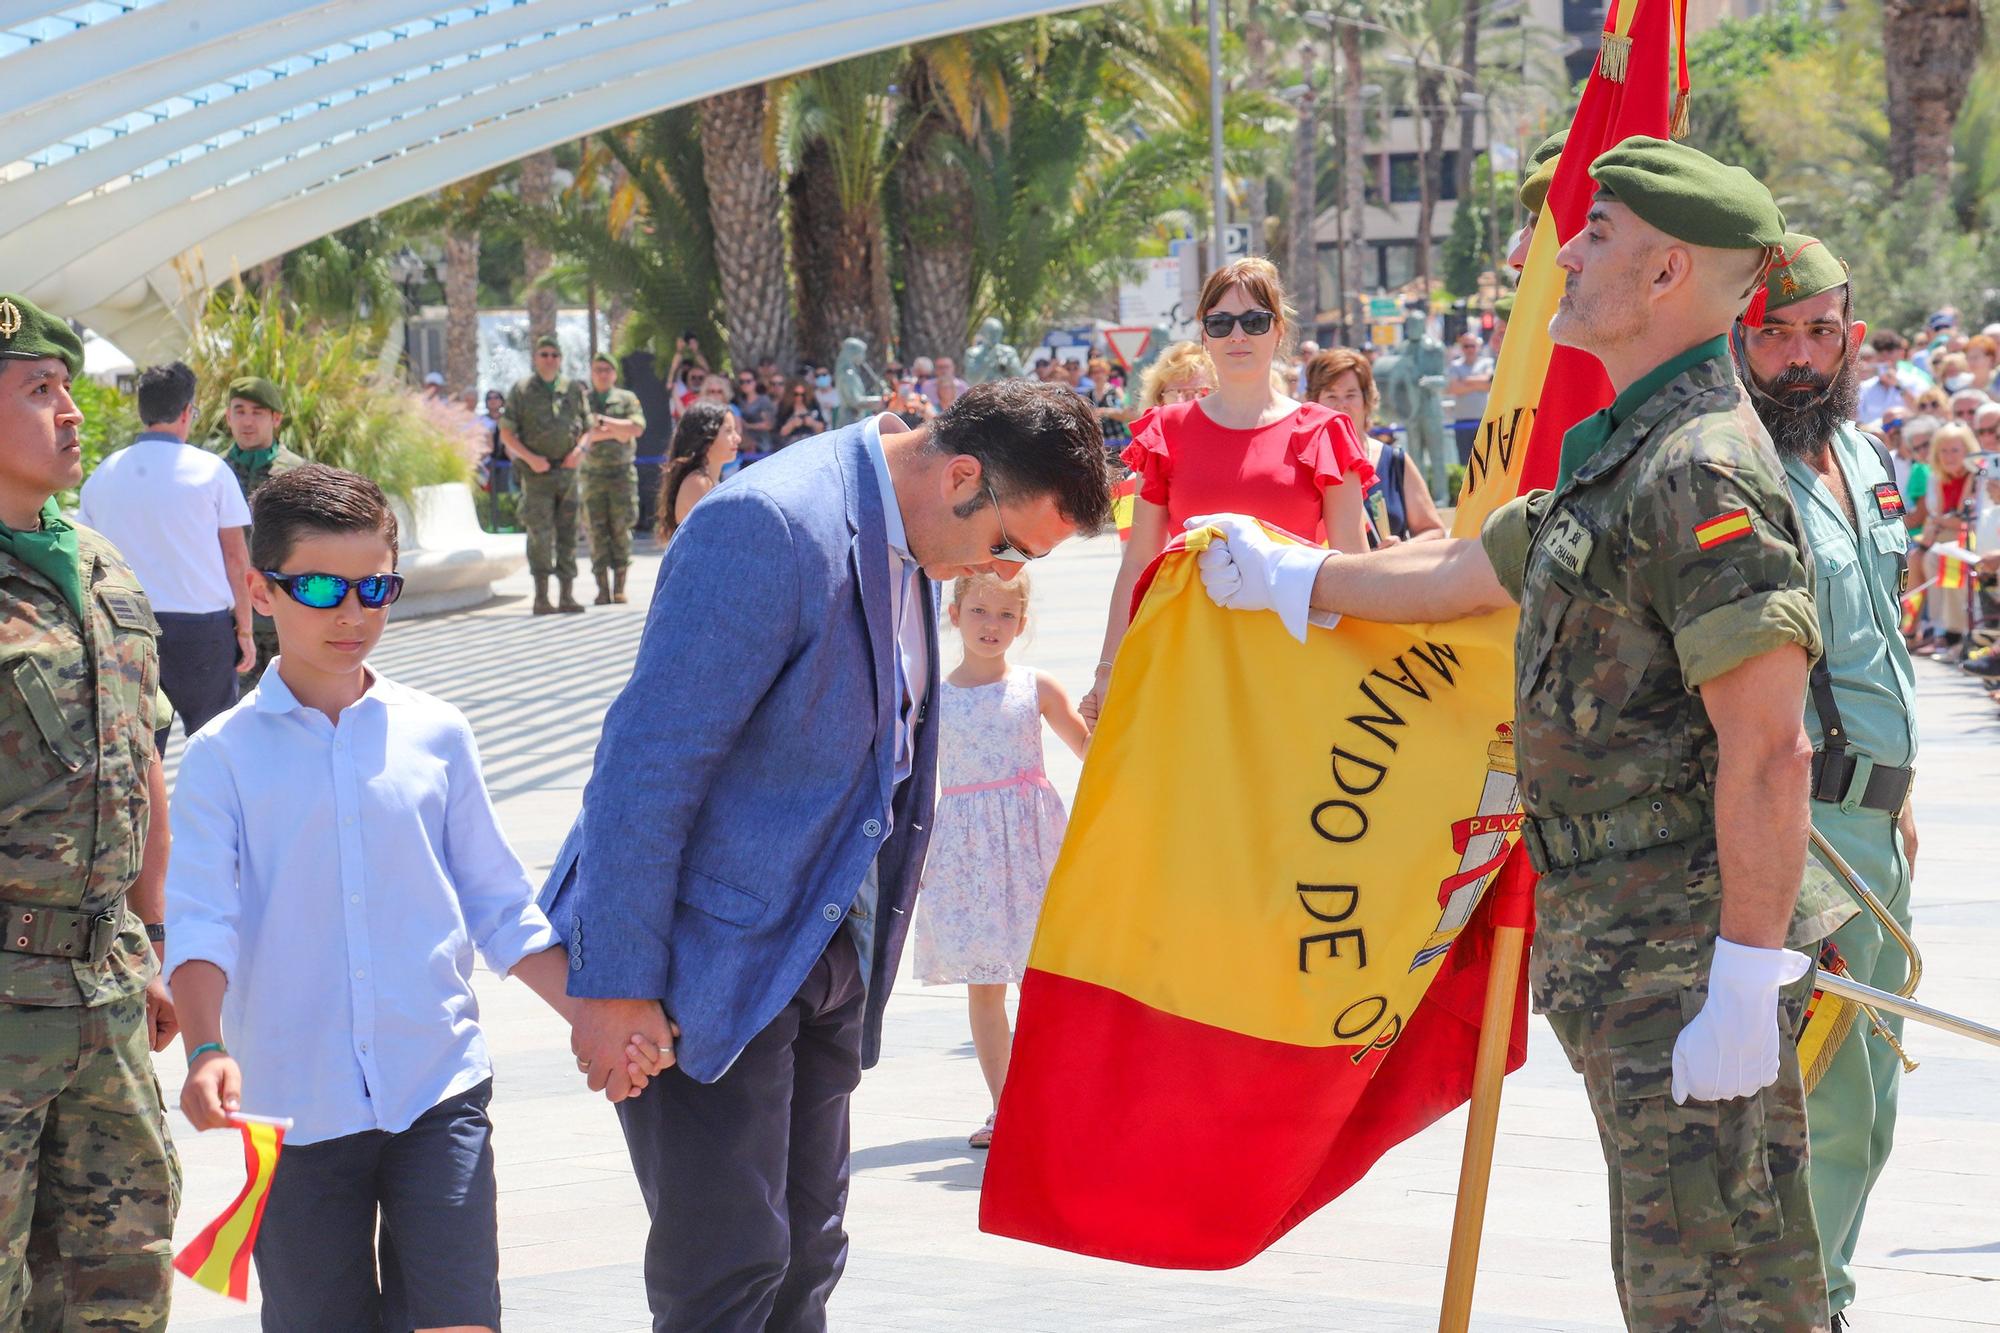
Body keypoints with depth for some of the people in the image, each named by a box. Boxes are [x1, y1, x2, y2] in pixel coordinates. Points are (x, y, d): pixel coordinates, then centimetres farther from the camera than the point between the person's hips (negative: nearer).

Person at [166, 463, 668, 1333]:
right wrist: (206, 1051, -24)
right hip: (294, 1104, -1)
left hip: (438, 1095, 1)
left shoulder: (436, 736, 6)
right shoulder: (225, 756, 1)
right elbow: (201, 922, -7)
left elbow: (501, 909, 11)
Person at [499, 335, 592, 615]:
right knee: (540, 534, -9)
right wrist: (530, 458, -11)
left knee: (568, 533, 4)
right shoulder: (522, 391, 2)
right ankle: (541, 597, -8)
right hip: (536, 472, -3)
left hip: (567, 470, 3)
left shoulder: (574, 390, 10)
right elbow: (506, 433, 1)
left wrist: (580, 449, -4)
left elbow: (588, 427, 17)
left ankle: (567, 595, 7)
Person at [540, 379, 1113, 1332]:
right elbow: (646, 760, -22)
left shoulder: (899, 541, 8)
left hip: (821, 957, 9)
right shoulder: (769, 529, -21)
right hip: (712, 957, -9)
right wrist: (616, 986, -22)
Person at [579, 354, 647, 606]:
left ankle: (619, 586, 0)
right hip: (593, 472, 0)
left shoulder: (627, 399, 9)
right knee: (597, 531, -5)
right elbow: (580, 436, -5)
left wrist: (603, 421, -9)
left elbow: (637, 428, -6)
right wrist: (616, 432, -10)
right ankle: (603, 588, -4)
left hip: (622, 470, 0)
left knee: (621, 528, -4)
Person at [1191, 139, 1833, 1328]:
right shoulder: (1619, 457, 17)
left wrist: (1748, 990, -25)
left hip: (1688, 951, -10)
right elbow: (1470, 570, 34)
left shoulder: (1706, 471, -16)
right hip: (1623, 955, 10)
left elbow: (1768, 750, -22)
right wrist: (1288, 578, 46)